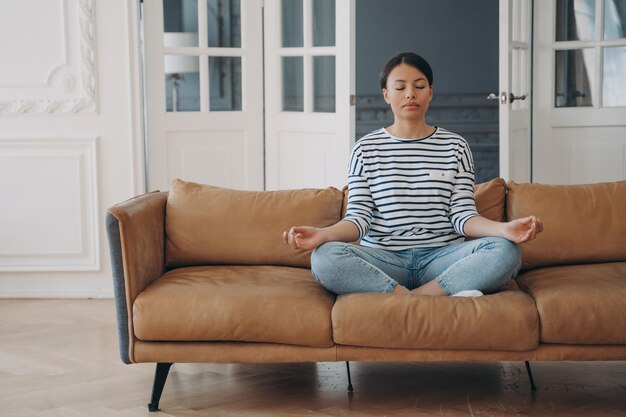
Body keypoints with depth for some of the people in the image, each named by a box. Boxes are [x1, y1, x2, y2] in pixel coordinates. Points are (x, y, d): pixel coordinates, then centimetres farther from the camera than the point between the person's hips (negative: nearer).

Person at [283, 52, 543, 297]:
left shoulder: (454, 146, 10)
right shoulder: (366, 149, 9)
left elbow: (462, 216, 1)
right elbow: (359, 218, 0)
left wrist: (504, 228, -20)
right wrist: (322, 234, -21)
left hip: (441, 255, 0)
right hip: (383, 259, 0)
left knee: (505, 250, -28)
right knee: (324, 257, -32)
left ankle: (414, 297, -27)